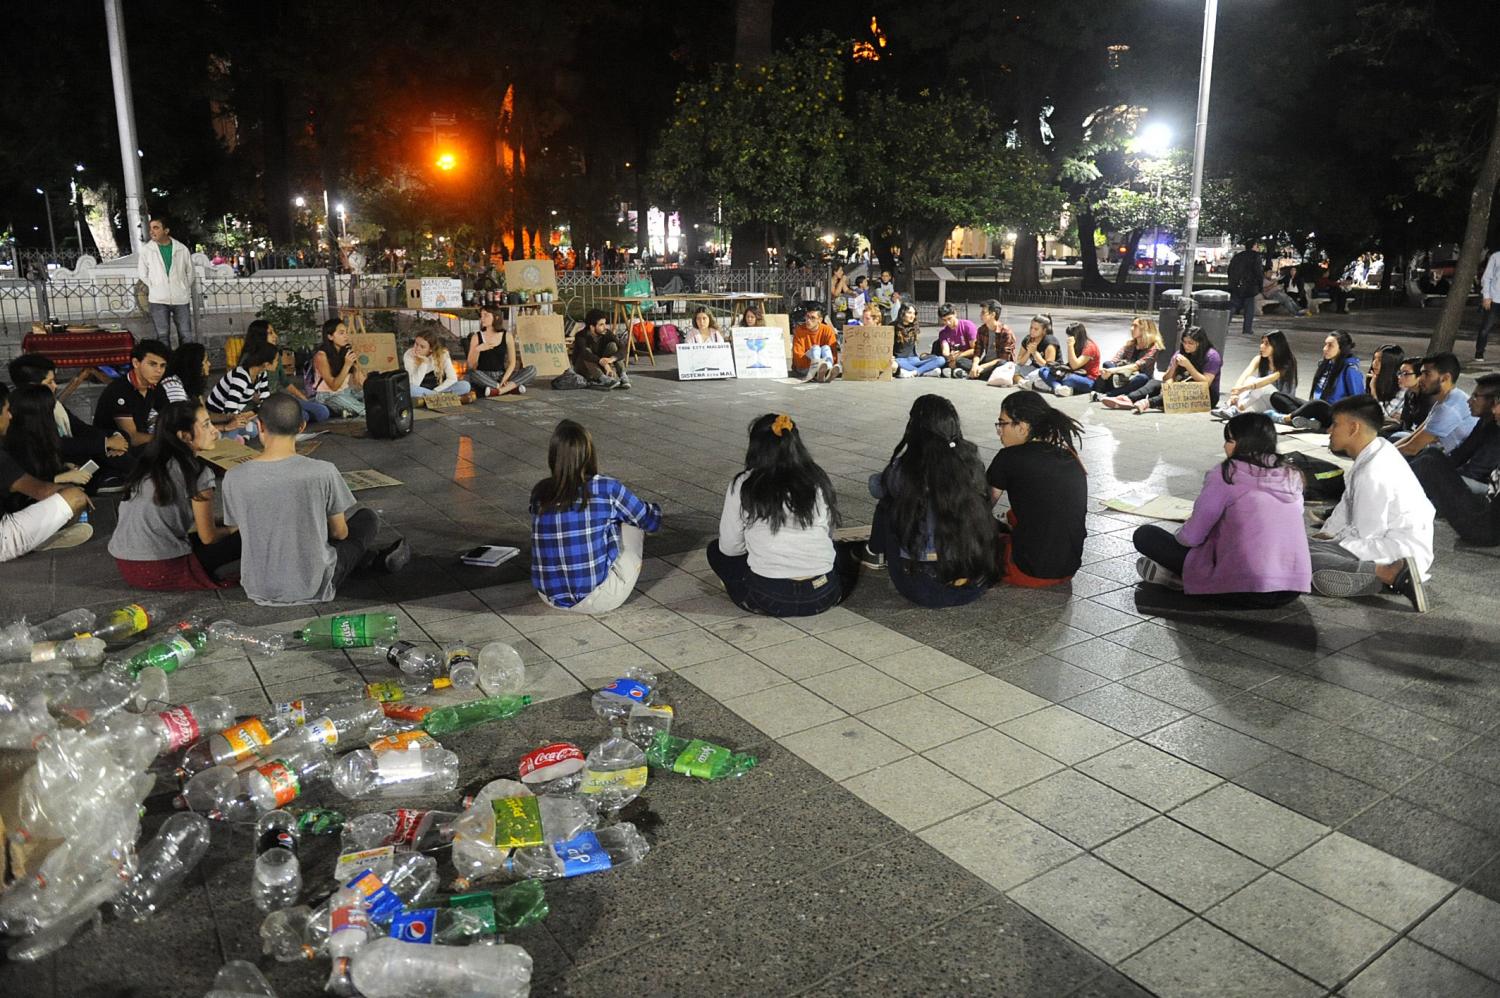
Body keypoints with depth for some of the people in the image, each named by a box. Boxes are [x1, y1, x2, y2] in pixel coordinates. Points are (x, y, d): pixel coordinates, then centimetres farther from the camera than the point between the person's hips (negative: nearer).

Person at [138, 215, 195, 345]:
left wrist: (184, 289, 8)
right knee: (163, 336, 1)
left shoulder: (182, 249, 2)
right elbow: (142, 274, 8)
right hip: (158, 300, -1)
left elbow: (189, 272, 11)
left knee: (186, 335, 4)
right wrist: (155, 289, 5)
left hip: (181, 299, 1)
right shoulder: (146, 250, 1)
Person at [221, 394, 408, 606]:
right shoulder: (323, 472, -19)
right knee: (367, 518, 17)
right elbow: (339, 533, -5)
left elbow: (244, 529, 5)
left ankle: (373, 558, 38)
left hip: (257, 590, 3)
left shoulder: (234, 478, -12)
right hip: (312, 588, -3)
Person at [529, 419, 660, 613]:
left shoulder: (539, 493, -2)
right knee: (634, 523, 15)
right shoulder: (607, 488, -12)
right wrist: (654, 509, 28)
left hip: (550, 597, 4)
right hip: (597, 600, -4)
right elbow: (651, 520, 3)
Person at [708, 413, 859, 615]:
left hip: (767, 599, -5)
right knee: (843, 551, 35)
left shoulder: (742, 486, -5)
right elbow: (828, 534, 7)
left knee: (716, 550, 20)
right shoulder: (820, 481, 2)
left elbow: (730, 547, 0)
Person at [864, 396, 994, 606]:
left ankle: (876, 555, 41)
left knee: (886, 504, 16)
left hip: (924, 590, -4)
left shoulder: (904, 469, -12)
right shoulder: (971, 462, -2)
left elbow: (876, 486, 10)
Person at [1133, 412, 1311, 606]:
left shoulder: (1227, 475, -6)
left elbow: (1191, 537, -4)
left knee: (1145, 534, 3)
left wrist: (1179, 535, 19)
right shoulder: (1292, 476, 10)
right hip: (1294, 591, 6)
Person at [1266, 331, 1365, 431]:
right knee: (1277, 396, -6)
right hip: (1319, 411, 8)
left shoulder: (1350, 369, -10)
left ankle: (1284, 418, -23)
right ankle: (1308, 421, -26)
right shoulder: (1325, 364, 13)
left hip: (1336, 418, -8)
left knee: (1318, 404, -42)